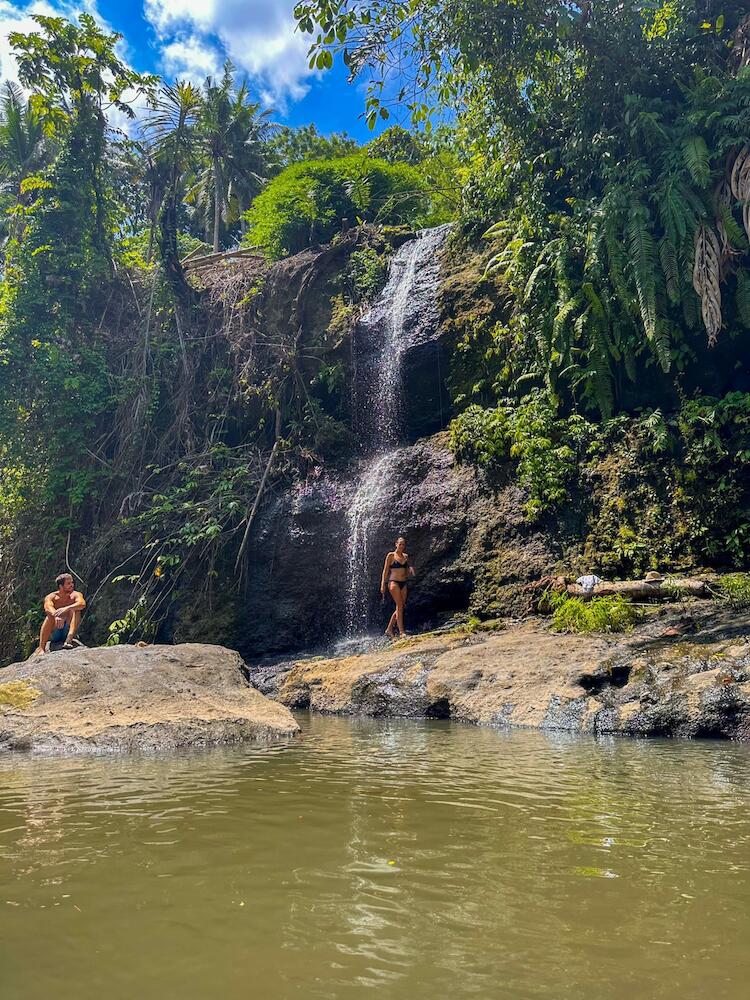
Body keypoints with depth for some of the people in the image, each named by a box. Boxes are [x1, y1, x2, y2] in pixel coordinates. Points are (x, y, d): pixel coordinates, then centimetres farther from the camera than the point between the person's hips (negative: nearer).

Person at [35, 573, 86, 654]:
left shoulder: (75, 595, -1)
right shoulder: (51, 597, -3)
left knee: (75, 610, -22)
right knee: (50, 616, -28)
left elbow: (82, 604, -24)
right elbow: (48, 608, -26)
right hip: (54, 634, 0)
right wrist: (56, 616, -48)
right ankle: (41, 648, -35)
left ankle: (68, 640, -39)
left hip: (68, 630, 0)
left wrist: (66, 608, -41)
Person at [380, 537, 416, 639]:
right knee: (399, 606, -13)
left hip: (404, 583, 6)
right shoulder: (391, 555, -1)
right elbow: (385, 570, -2)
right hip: (394, 582, -6)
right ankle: (401, 631, -12)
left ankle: (389, 630, 14)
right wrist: (383, 584, -9)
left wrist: (410, 570, -4)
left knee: (400, 607, 4)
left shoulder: (406, 557, 14)